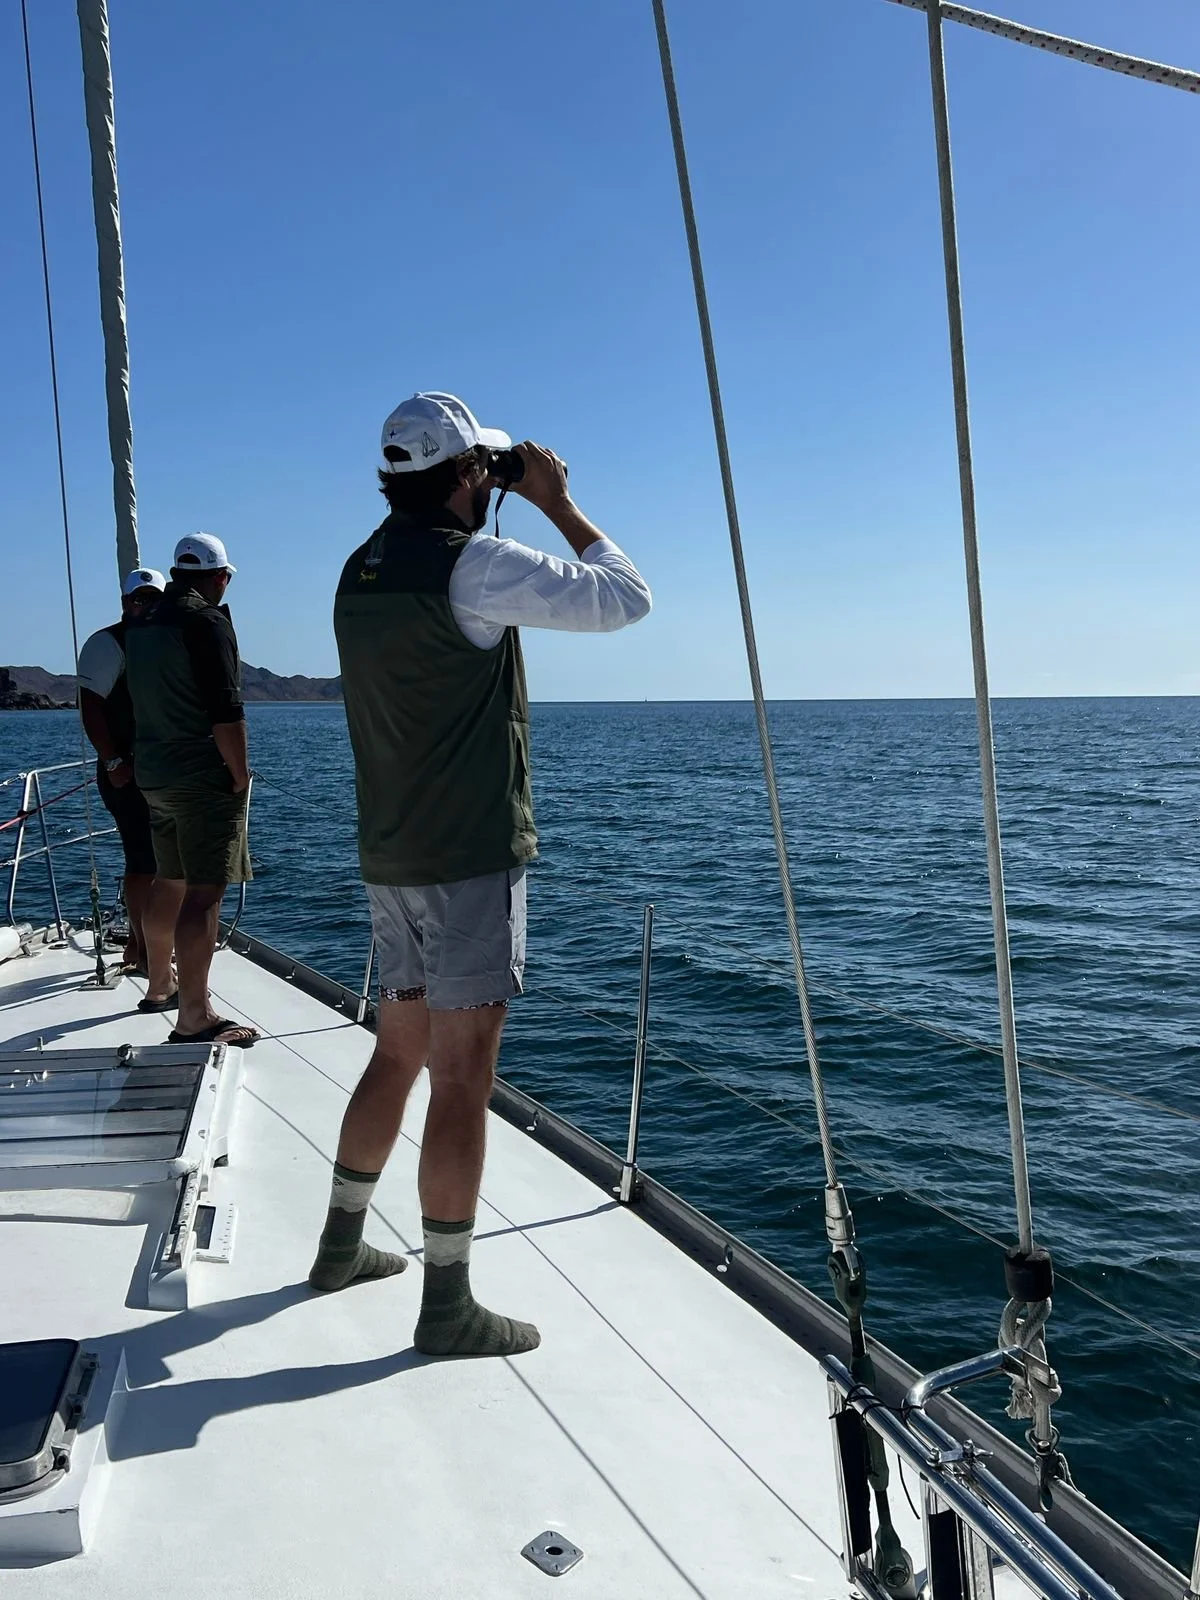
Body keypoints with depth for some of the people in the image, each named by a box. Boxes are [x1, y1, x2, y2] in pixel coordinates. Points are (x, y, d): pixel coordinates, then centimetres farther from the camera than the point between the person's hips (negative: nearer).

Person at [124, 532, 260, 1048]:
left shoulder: (141, 628, 14)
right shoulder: (207, 620, -13)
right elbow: (224, 709, -19)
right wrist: (240, 773, -13)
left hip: (154, 774, 9)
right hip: (204, 778, -9)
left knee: (169, 882, 23)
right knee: (203, 893, -10)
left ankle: (158, 981, 39)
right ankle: (194, 1020, -12)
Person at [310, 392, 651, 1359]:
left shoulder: (362, 573, 11)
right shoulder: (473, 565, -14)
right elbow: (624, 598, -14)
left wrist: (486, 509, 22)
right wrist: (557, 502, -1)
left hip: (392, 861, 9)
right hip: (472, 860, -9)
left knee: (399, 1053, 20)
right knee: (463, 1078, -1)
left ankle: (343, 1245, 34)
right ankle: (449, 1306, 9)